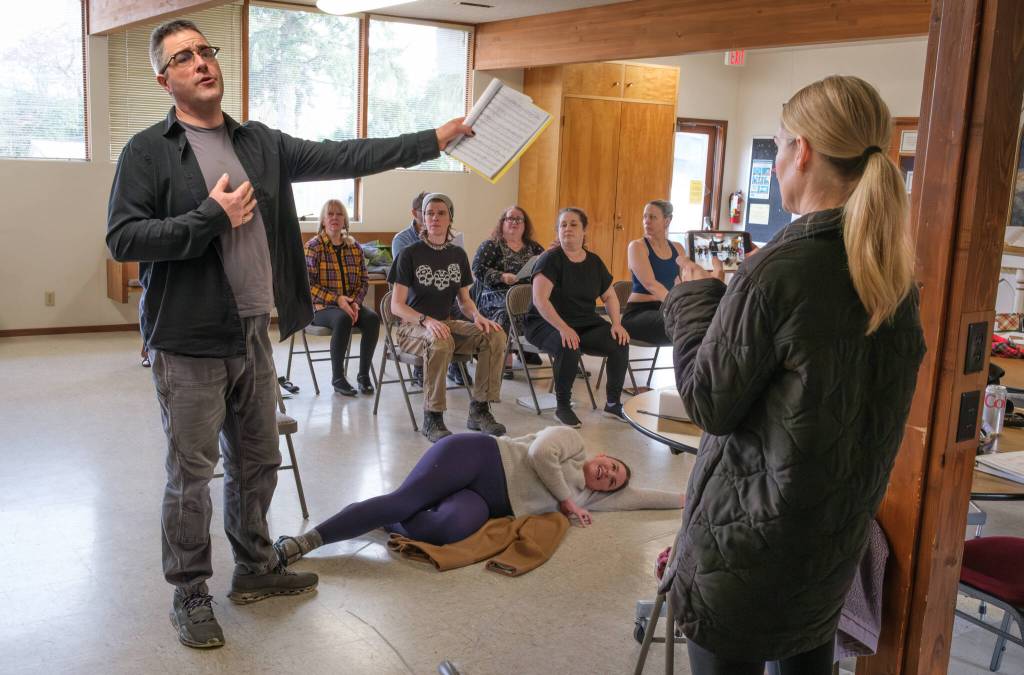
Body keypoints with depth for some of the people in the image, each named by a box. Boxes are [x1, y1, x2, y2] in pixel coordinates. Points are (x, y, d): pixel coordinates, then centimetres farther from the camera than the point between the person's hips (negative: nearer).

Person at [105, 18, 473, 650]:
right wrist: (211, 216, -17)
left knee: (258, 463, 16)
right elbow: (123, 238, -12)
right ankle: (190, 593, 20)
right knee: (192, 473, 2)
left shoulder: (260, 143, 10)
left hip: (254, 335, 5)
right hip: (190, 343, -5)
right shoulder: (149, 151, -5)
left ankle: (256, 568, 34)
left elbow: (340, 157, 6)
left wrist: (433, 139, 2)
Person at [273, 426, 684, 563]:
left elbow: (636, 497, 28)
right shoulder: (572, 440, 7)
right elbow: (540, 453, -11)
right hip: (476, 457, -5)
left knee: (448, 529, -33)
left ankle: (386, 524, -9)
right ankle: (299, 543, -25)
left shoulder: (588, 497, 22)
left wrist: (685, 498, 31)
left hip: (485, 503, 5)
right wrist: (564, 499, -2)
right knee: (401, 502, -28)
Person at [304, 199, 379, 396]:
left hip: (350, 304, 4)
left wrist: (355, 302, -9)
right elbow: (308, 284, -9)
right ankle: (337, 377, -22)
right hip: (321, 306, -4)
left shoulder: (355, 247, 11)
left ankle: (364, 374, -14)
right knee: (343, 319, -36)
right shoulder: (313, 247, -2)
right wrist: (336, 299, -19)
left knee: (372, 318, -27)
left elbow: (364, 280, 11)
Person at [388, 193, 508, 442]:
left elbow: (464, 300, 15)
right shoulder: (410, 254, -6)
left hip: (447, 323, 5)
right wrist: (426, 320, -28)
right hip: (412, 327, -5)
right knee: (441, 342, -39)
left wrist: (477, 315, -8)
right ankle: (432, 418, -27)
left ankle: (479, 411, -12)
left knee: (495, 335, -20)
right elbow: (397, 305, -10)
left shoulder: (458, 255, 9)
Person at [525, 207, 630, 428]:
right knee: (569, 348, -37)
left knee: (620, 344, -19)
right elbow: (540, 300, -20)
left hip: (586, 323, 6)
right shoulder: (551, 259, -9)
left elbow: (610, 296, 18)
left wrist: (616, 324, -1)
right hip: (548, 324, -5)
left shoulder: (594, 261, 10)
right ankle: (562, 407, -14)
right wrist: (563, 328, -31)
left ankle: (613, 403, 0)